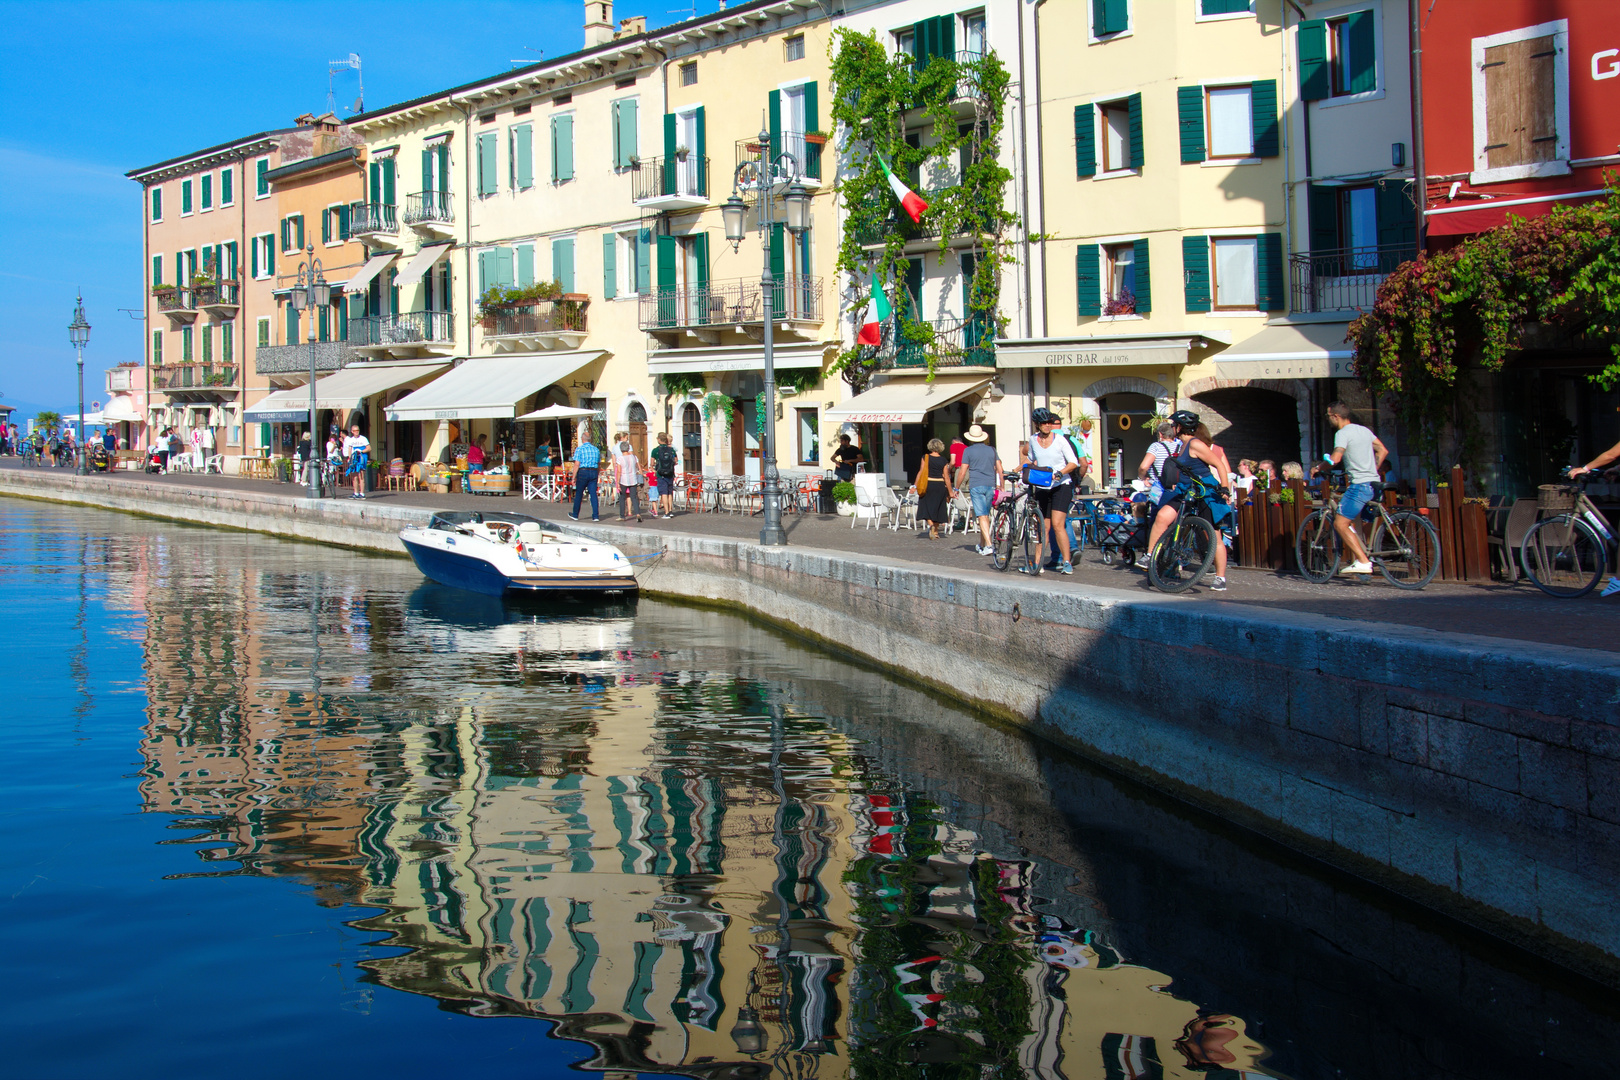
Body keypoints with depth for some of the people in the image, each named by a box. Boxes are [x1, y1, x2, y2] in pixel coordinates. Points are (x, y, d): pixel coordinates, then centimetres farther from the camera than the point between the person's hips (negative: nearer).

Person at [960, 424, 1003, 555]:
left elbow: (963, 472, -1)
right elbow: (999, 469, 8)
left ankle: (989, 546, -20)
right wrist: (1001, 487, 14)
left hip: (976, 486, -4)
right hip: (991, 485, 4)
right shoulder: (992, 450, 12)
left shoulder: (968, 451, 2)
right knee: (986, 516, 15)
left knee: (982, 516, -9)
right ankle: (982, 544, 23)